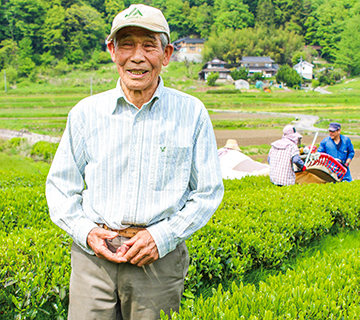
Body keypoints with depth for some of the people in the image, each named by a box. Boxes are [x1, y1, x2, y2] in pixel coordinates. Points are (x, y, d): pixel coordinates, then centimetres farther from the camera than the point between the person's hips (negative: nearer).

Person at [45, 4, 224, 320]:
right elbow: (60, 186, 11)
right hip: (94, 256, 1)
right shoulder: (86, 113, 3)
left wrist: (163, 236, -8)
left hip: (160, 258, -1)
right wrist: (84, 231, -6)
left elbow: (209, 191, 3)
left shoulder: (192, 113, 0)